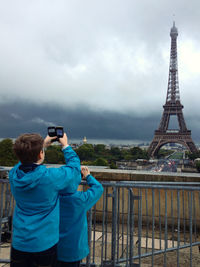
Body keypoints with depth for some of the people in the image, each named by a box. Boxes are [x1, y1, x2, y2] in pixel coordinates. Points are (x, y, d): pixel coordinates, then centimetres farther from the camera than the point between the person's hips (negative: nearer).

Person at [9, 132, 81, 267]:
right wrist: (65, 145, 5)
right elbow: (74, 166, -8)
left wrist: (43, 144, 15)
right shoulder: (50, 177, -26)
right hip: (44, 244, -4)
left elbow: (26, 161, 12)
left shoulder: (14, 175, -12)